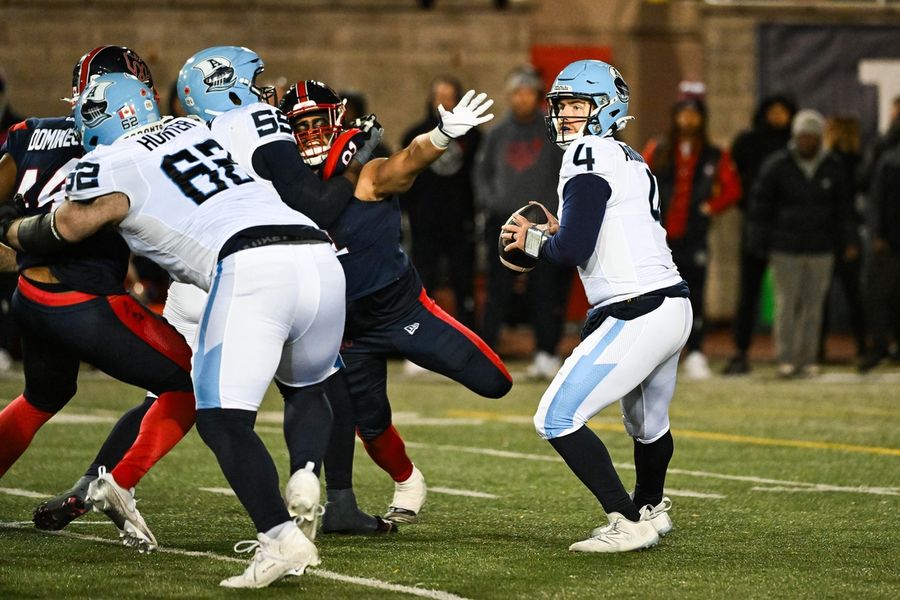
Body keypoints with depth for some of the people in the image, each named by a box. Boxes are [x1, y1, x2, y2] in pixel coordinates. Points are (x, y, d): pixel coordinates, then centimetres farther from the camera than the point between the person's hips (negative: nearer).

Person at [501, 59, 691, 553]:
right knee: (647, 425, 32)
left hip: (637, 317, -10)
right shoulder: (632, 163, 18)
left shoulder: (590, 155, -10)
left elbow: (573, 249, -17)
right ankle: (651, 510, 54)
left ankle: (628, 523, -9)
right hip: (674, 307, 10)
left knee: (557, 419, -9)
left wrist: (533, 240, 1)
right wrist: (559, 234, 16)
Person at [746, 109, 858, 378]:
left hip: (820, 250, 2)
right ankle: (786, 359, 0)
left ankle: (808, 359, 8)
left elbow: (844, 209, 10)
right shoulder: (776, 166, -4)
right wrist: (759, 245, -3)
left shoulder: (833, 167, 4)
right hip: (785, 250, -2)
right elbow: (760, 206, -1)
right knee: (787, 303, -4)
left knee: (813, 305, 3)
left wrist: (849, 242, 4)